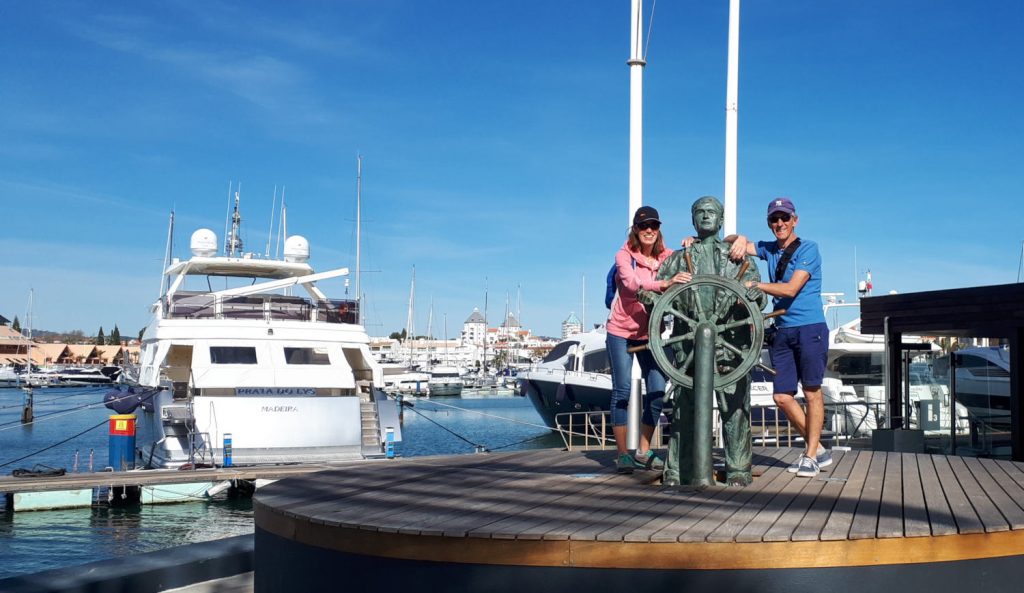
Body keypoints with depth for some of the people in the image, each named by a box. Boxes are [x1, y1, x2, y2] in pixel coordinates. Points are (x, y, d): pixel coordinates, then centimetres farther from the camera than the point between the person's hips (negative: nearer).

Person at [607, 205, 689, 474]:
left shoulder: (666, 257, 0)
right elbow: (631, 283, -29)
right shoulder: (624, 256, -11)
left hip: (650, 333, 4)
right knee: (622, 390, -2)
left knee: (657, 391, -1)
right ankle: (623, 453, 5)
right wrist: (664, 283, -45)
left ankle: (643, 450, 13)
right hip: (621, 331, -3)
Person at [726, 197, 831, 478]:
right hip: (781, 331, 6)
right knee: (782, 396, 3)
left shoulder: (808, 248, -4)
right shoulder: (769, 248, 13)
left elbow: (791, 289, -14)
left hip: (809, 328, -6)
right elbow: (729, 243, 10)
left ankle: (811, 455, 6)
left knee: (812, 392, -2)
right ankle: (818, 449, 16)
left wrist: (753, 284, -14)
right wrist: (739, 239, -13)